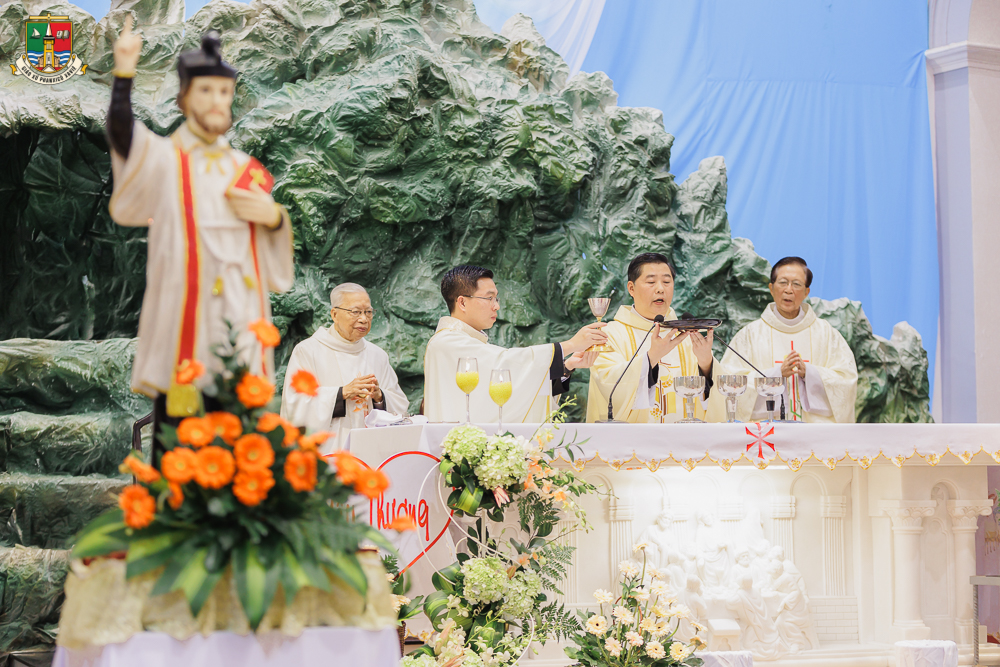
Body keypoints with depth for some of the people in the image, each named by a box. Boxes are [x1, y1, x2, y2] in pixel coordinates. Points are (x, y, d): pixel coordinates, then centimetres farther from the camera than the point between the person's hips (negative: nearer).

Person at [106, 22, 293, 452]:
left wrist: (272, 217, -3)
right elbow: (122, 135, -20)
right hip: (183, 323, -4)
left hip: (240, 325, 4)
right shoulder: (162, 160, 3)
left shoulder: (244, 169, 16)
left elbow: (273, 256, 19)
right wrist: (125, 71, -31)